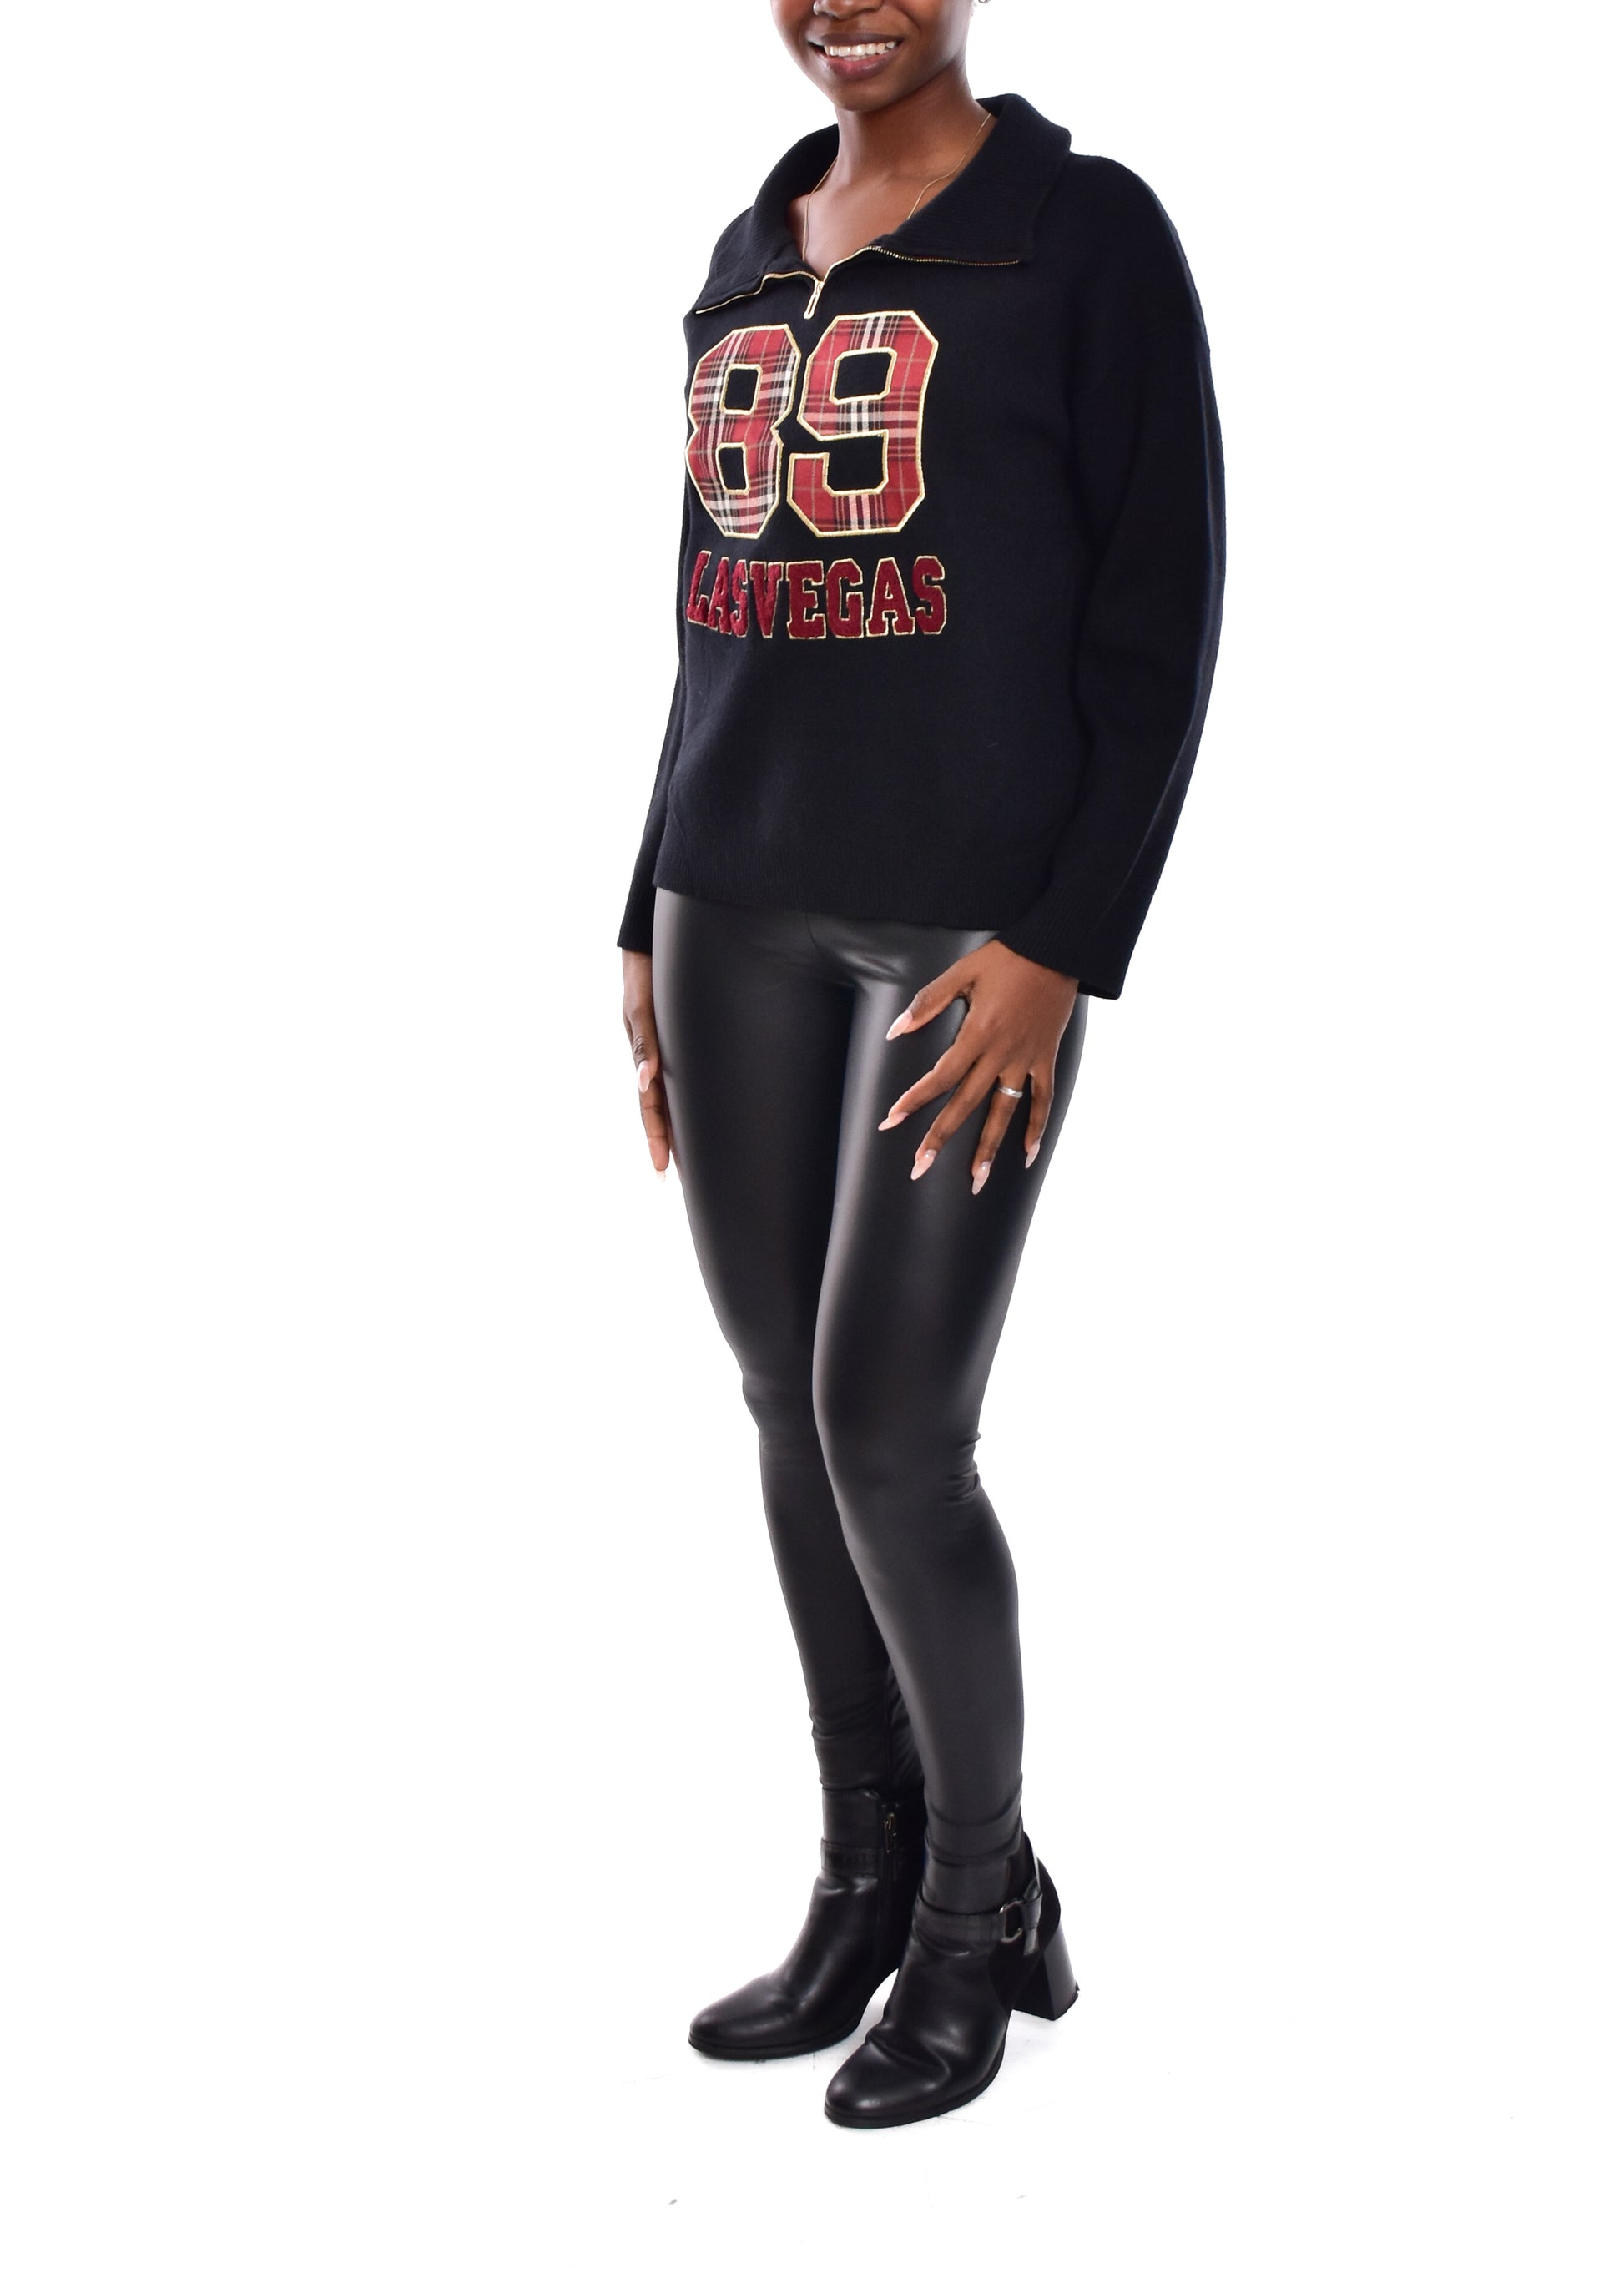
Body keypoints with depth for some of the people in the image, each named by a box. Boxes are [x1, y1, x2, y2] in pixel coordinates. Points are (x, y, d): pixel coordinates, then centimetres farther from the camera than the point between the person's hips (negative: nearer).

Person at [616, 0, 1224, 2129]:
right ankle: (870, 1888, 22)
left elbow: (1164, 612, -7)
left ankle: (985, 1903, 15)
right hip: (740, 909, 6)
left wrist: (1065, 949, -15)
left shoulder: (1089, 231, -3)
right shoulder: (746, 263, 15)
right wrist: (655, 923, 14)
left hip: (976, 919, -6)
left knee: (889, 1432, -8)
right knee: (793, 1412, 7)